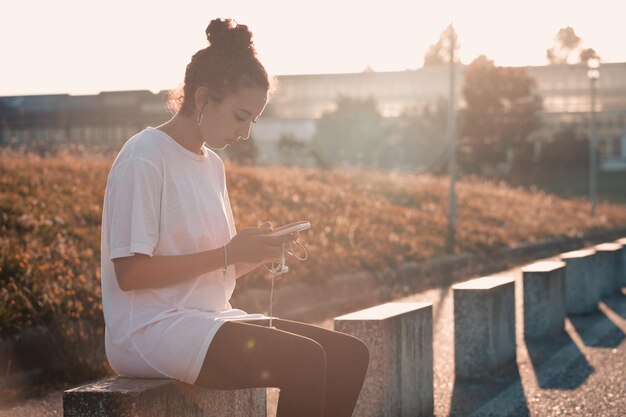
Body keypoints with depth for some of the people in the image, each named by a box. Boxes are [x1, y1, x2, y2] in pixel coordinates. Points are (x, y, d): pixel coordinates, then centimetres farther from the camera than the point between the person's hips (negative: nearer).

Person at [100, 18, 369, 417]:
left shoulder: (212, 164, 15)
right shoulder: (144, 159, -11)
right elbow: (129, 272, -17)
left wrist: (258, 253, -3)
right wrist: (227, 254, -19)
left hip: (210, 317, 9)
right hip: (150, 329, -8)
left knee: (350, 354, -5)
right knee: (304, 360, -26)